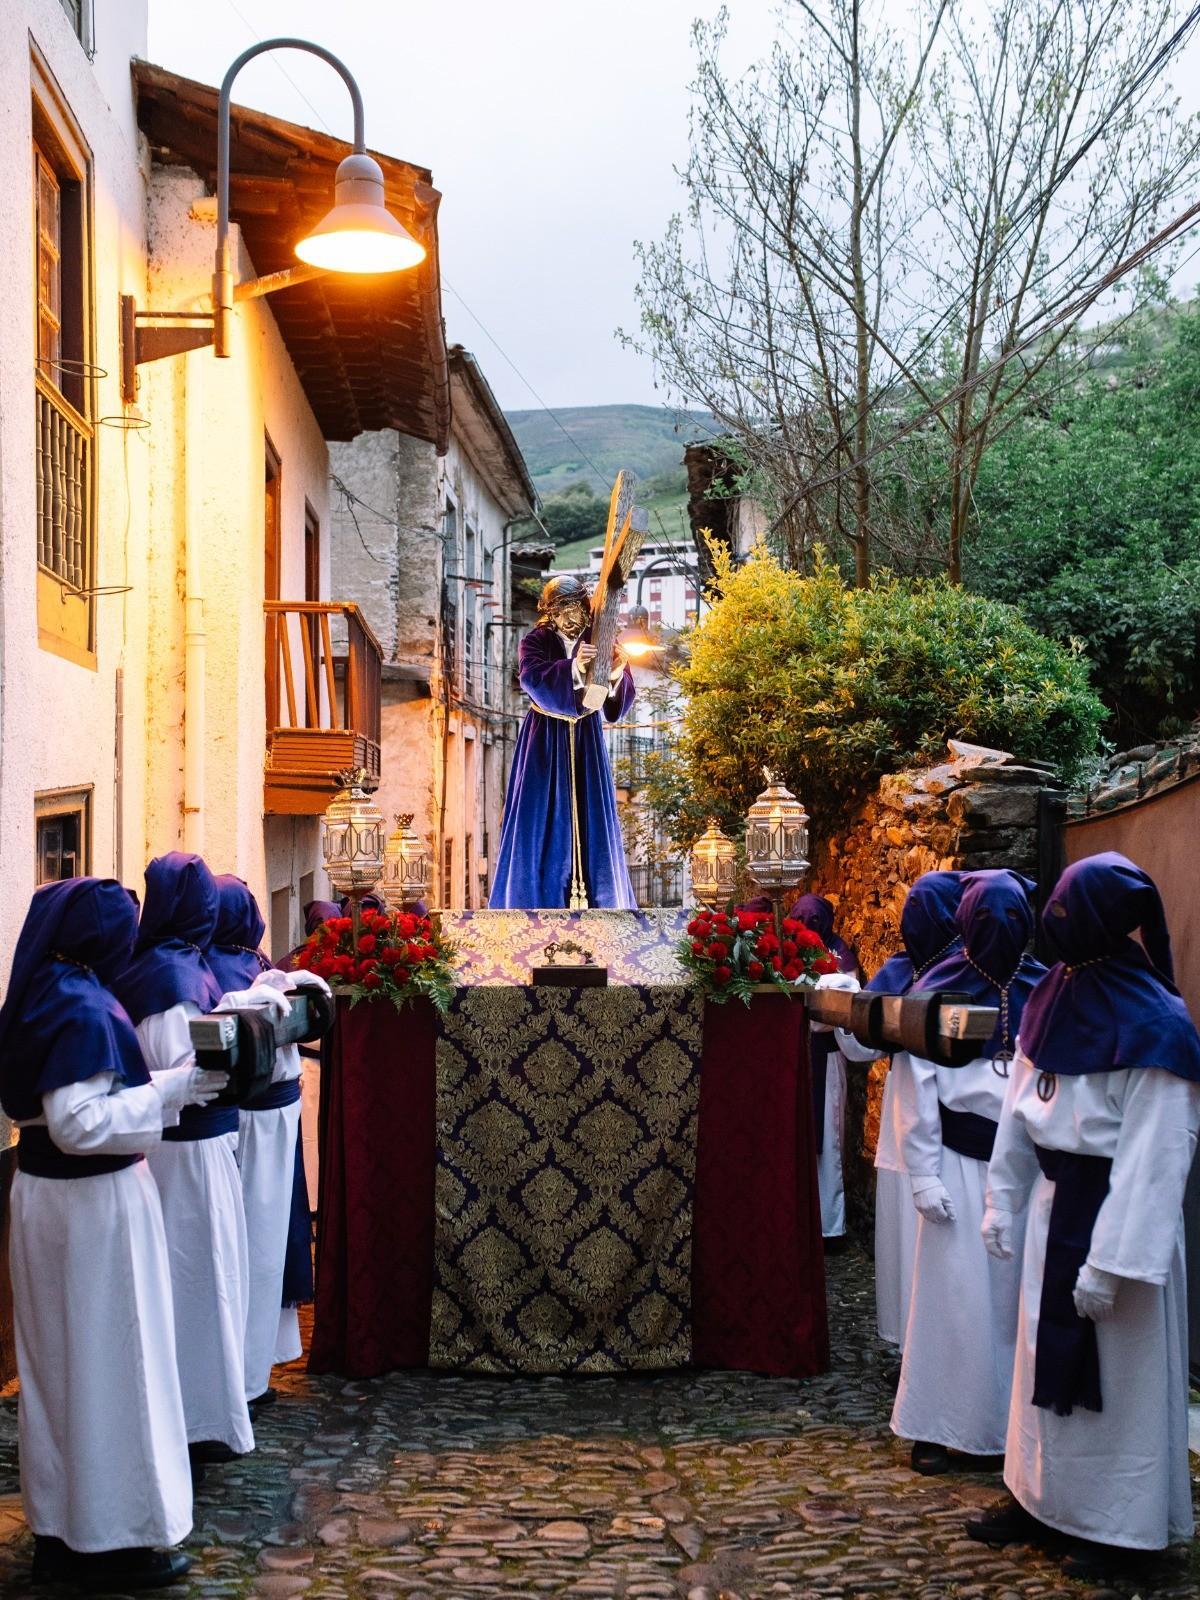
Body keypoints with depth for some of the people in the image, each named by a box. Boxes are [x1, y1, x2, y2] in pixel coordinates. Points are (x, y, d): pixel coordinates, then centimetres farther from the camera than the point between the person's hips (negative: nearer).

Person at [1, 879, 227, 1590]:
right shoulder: (85, 1011, -21)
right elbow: (79, 1125, -25)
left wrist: (157, 1084, 12)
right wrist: (170, 1091, -20)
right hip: (96, 1202, -9)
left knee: (58, 1358, 16)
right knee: (110, 1361, 3)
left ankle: (60, 1530, 28)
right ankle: (117, 1537, 14)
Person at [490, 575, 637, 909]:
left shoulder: (598, 643, 3)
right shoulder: (536, 642, -3)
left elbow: (620, 700, -5)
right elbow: (533, 679, -24)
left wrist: (617, 675, -27)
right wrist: (573, 666, -39)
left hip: (586, 742, 2)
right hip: (544, 742, -2)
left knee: (589, 816, -1)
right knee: (543, 816, -5)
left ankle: (593, 900, 0)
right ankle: (536, 902, -4)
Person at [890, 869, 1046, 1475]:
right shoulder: (938, 991, -4)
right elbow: (915, 1087, -3)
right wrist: (925, 1177, -6)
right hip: (960, 1165, -2)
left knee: (1012, 1290, 6)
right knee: (953, 1292, 4)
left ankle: (1001, 1420, 18)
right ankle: (933, 1425, 16)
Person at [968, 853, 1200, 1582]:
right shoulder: (1054, 999, 1)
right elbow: (1021, 1113, 8)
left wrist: (1112, 1262, -23)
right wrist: (1004, 1206, 9)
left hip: (1116, 1214, -7)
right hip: (1055, 1205, 7)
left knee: (1120, 1373, 6)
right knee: (1049, 1354, 18)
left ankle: (1124, 1527, 20)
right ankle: (1042, 1495, 33)